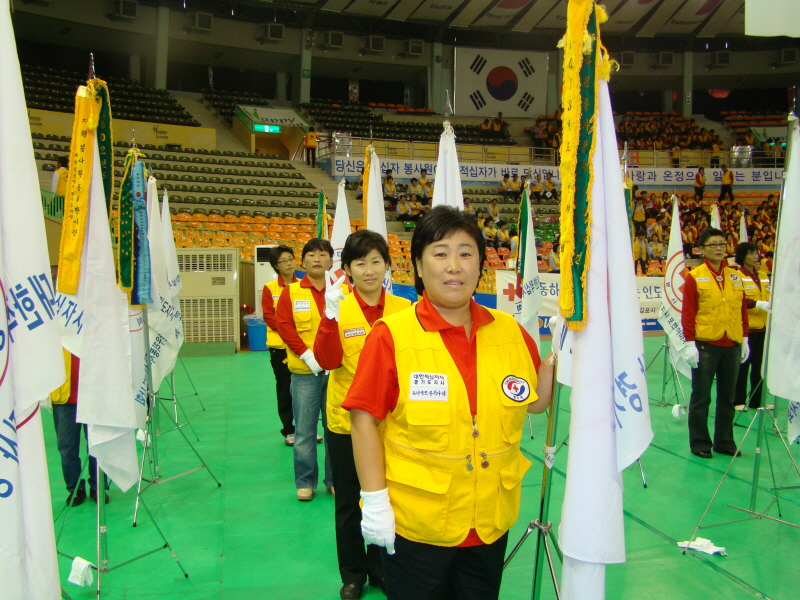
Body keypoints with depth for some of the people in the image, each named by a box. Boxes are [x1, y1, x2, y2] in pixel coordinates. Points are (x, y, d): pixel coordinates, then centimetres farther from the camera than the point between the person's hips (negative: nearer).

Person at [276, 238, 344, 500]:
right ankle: (305, 482, 22)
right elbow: (284, 326, -2)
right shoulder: (291, 292, 4)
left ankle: (334, 479, 24)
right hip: (304, 372, 0)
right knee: (304, 430, 7)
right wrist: (307, 355, -12)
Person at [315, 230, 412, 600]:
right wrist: (331, 317, -30)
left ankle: (382, 569, 36)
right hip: (346, 420, -1)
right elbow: (327, 361, -18)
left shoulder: (403, 309, -3)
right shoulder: (337, 307, -7)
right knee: (348, 502, 14)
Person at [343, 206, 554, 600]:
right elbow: (365, 420, -12)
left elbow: (535, 402, 9)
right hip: (414, 525, -4)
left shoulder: (510, 332, -1)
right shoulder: (391, 335, -14)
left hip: (491, 521, 4)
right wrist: (375, 501, -13)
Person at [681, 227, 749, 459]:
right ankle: (700, 443, 14)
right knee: (701, 397, 4)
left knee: (727, 397, 12)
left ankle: (725, 442, 24)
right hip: (705, 345, -4)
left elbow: (742, 310, 13)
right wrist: (689, 343, -12)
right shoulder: (694, 277, -4)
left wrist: (744, 339, 10)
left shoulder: (735, 276, 10)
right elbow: (688, 313, -7)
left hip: (732, 345, 5)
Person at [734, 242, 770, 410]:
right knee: (742, 365, 0)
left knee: (759, 365, 12)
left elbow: (769, 297, 17)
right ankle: (738, 401, 10)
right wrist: (759, 304, -27)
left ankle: (756, 400, 22)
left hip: (762, 327, 7)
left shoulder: (763, 276, 14)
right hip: (745, 326, -7)